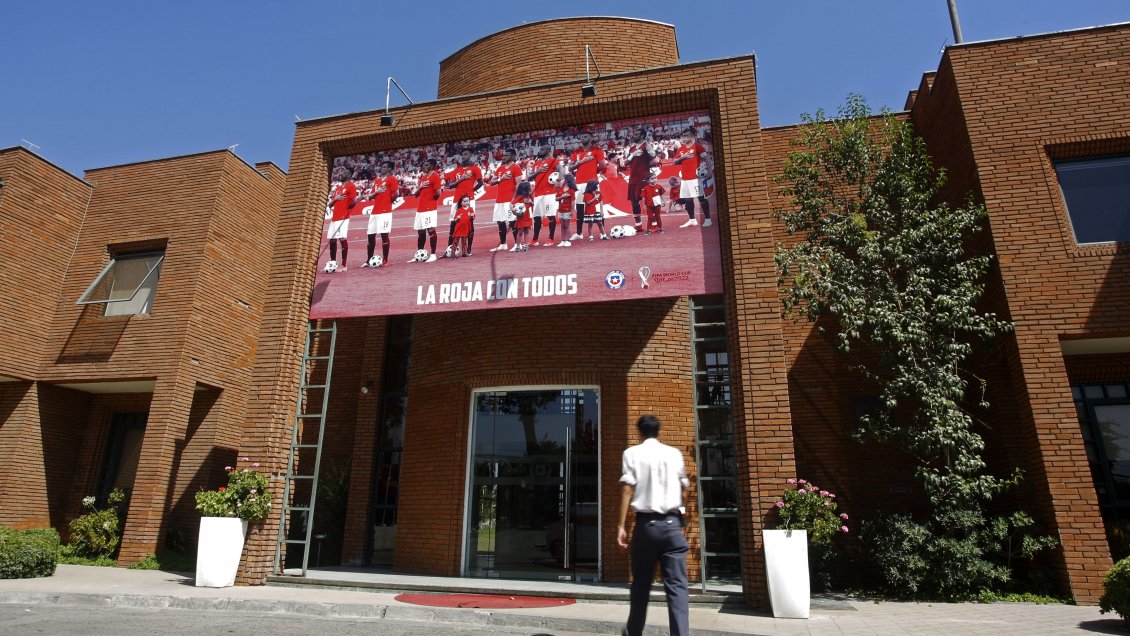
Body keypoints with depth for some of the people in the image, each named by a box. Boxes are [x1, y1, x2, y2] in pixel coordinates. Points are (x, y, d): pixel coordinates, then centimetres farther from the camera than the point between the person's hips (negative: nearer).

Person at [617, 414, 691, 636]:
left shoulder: (632, 453, 2)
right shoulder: (674, 453, 9)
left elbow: (627, 489, -7)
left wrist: (621, 525, -5)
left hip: (646, 524, -1)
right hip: (672, 523, 1)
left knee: (641, 583, 14)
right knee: (677, 585, 0)